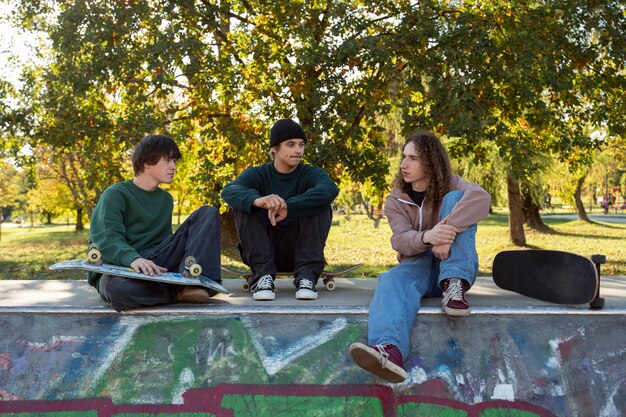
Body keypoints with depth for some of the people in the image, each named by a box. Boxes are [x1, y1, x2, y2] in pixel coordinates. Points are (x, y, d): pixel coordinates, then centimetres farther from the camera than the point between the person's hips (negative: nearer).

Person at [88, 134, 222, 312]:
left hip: (155, 262, 6)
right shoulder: (115, 194, -3)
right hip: (119, 267, -5)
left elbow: (164, 240, 15)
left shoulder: (166, 199, 18)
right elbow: (106, 238, -18)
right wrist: (133, 258, -38)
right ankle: (181, 291, -20)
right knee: (119, 289, -45)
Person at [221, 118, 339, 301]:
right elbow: (229, 190, -23)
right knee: (245, 201, -19)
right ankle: (262, 274, -26)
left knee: (320, 206, -21)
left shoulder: (312, 174, -1)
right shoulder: (257, 174, 1)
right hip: (262, 251, 1)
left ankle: (306, 275, -26)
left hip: (298, 250, -1)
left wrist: (288, 207, -40)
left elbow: (330, 189, -28)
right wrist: (257, 200, -46)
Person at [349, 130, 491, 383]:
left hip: (456, 268, -1)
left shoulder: (449, 185, 0)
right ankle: (390, 349, -67)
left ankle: (454, 287, -32)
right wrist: (426, 237, -38)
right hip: (418, 265, 1)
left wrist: (447, 232, -39)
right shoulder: (395, 201, 5)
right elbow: (400, 240, -14)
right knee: (393, 279, -35)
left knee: (454, 199, -19)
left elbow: (480, 197, -24)